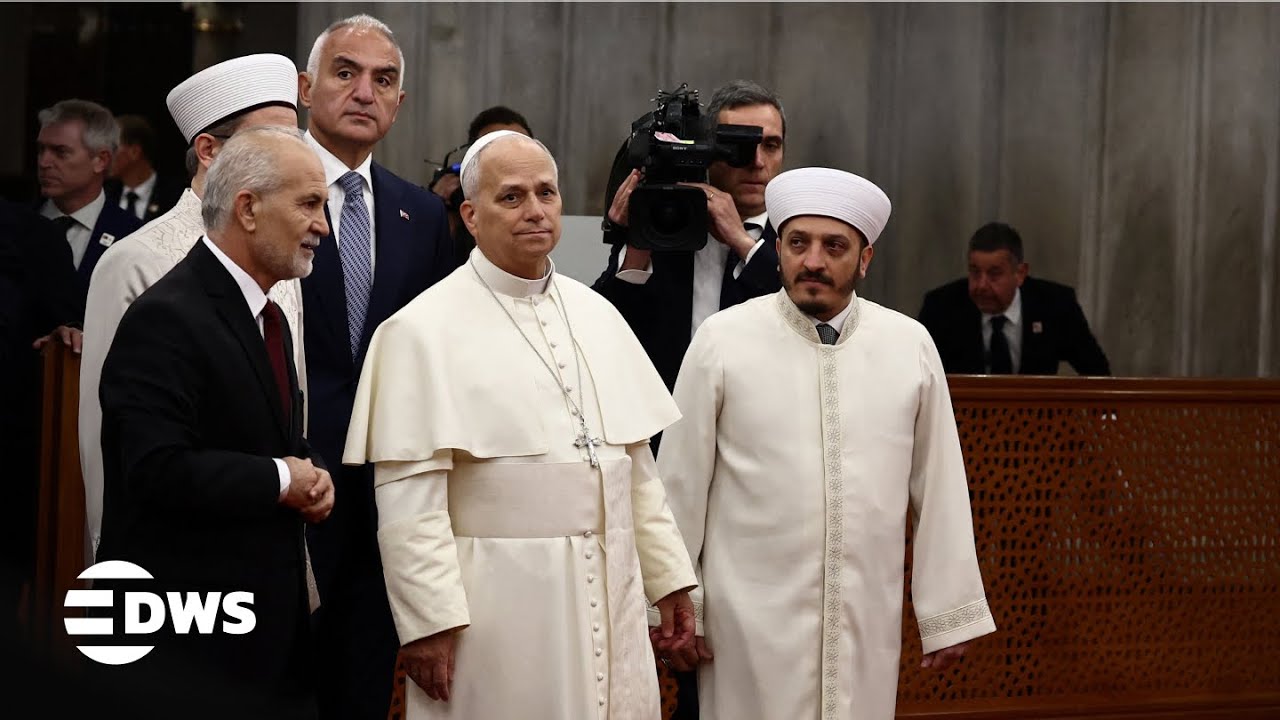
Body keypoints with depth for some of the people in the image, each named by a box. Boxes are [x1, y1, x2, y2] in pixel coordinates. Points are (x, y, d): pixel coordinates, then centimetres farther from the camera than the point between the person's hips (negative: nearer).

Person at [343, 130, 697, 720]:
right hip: (496, 604, -5)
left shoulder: (597, 316, 13)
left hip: (609, 601, 6)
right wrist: (428, 621, -16)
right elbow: (407, 499, -12)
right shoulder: (423, 332, -7)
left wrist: (668, 577, 13)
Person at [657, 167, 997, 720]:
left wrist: (949, 615, 6)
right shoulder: (722, 340, -3)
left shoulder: (910, 345, 2)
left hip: (867, 620, 2)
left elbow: (939, 488, 5)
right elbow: (681, 484, 1)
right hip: (752, 622, -1)